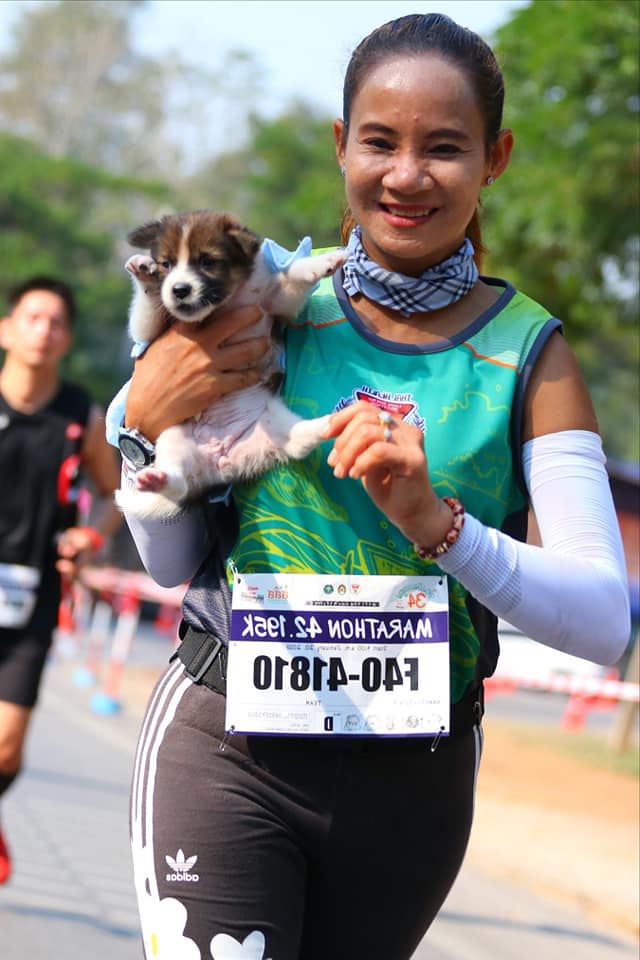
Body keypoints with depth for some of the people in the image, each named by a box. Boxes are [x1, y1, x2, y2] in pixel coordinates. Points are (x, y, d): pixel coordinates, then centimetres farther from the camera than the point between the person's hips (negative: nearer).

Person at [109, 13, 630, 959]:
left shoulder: (527, 352, -2)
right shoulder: (273, 309, 0)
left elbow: (604, 621, -10)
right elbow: (174, 562, 8)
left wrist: (435, 520, -23)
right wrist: (147, 420, -10)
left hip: (414, 774, 1)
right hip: (227, 748, 0)